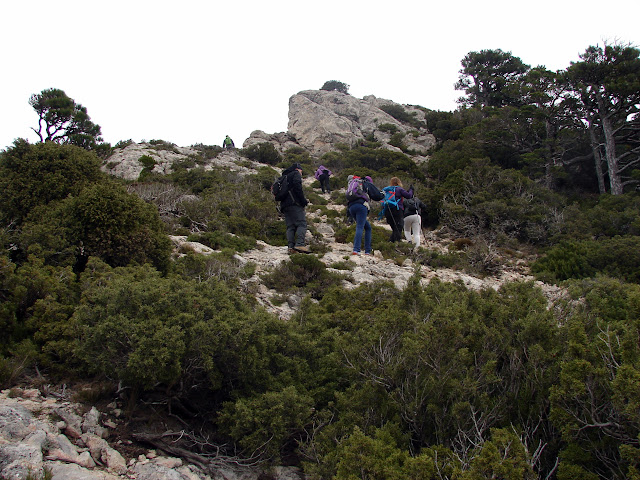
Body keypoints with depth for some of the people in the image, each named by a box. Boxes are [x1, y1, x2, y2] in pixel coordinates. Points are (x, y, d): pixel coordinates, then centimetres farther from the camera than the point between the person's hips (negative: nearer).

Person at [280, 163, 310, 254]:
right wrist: (303, 200, -11)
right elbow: (297, 186, -11)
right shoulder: (296, 174, 8)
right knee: (302, 223, -14)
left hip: (284, 205, 8)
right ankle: (300, 244, -29)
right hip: (294, 203, -8)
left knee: (290, 226, 1)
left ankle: (291, 246, -13)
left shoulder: (285, 177, 32)